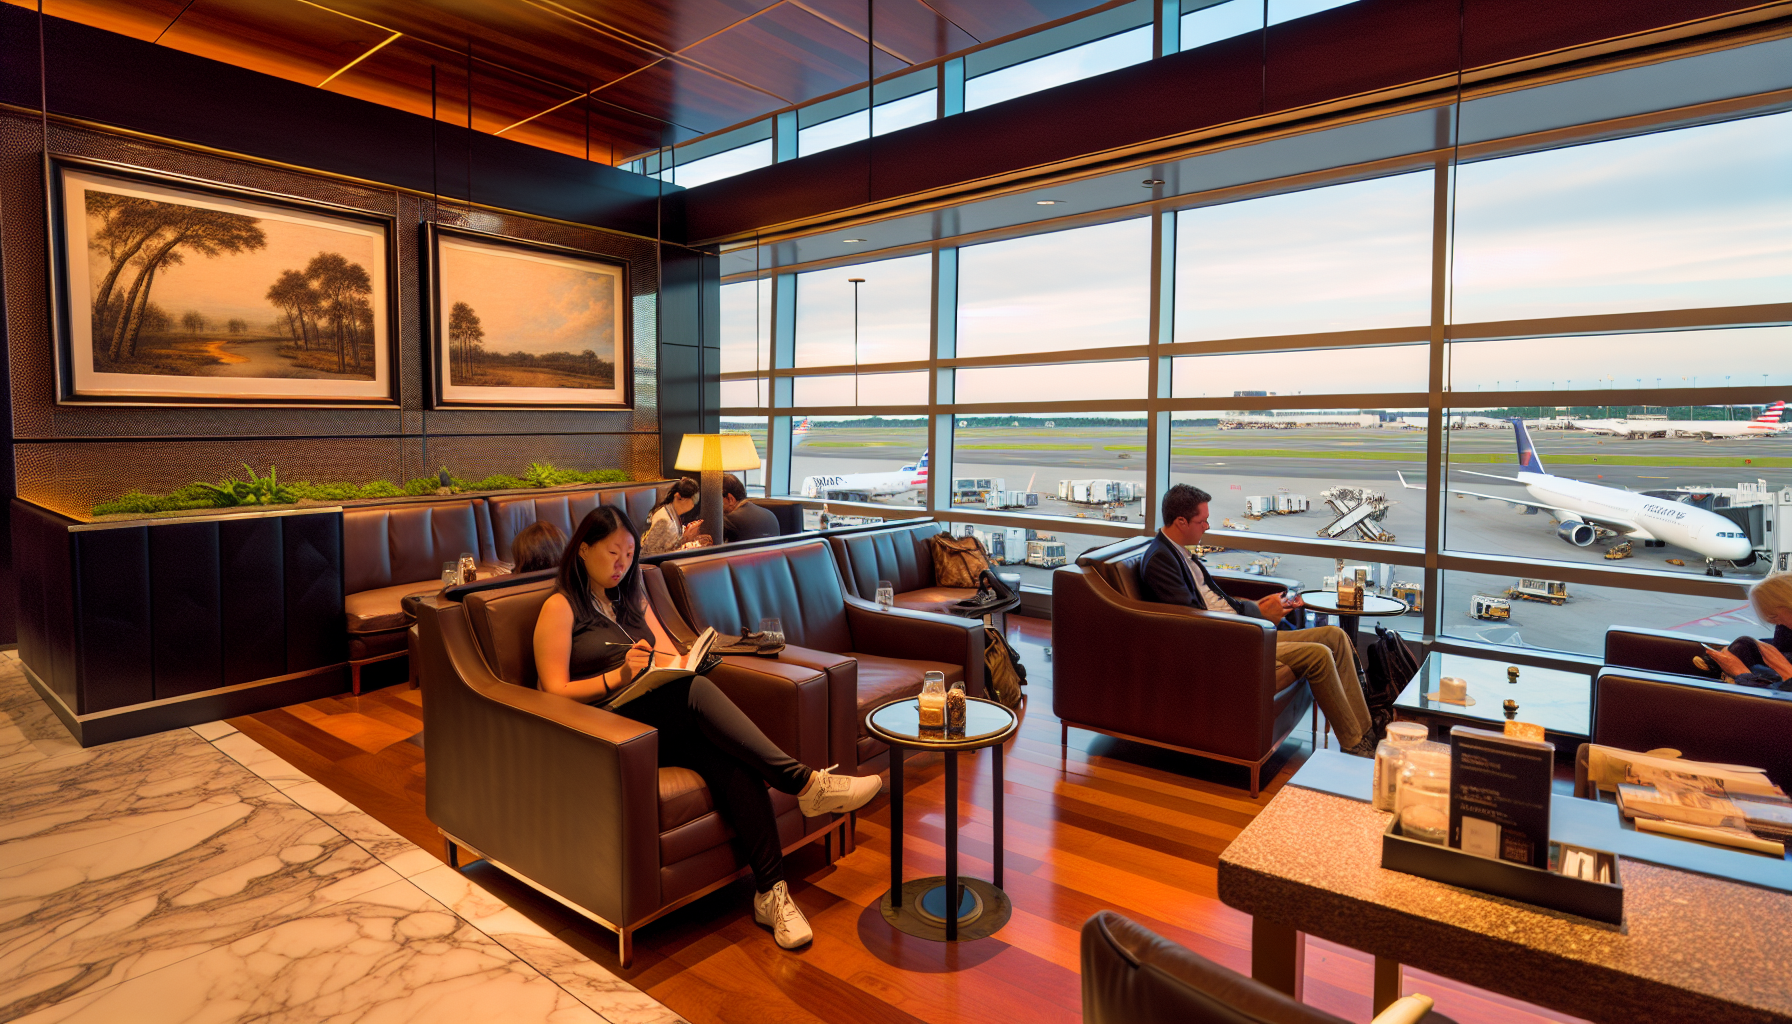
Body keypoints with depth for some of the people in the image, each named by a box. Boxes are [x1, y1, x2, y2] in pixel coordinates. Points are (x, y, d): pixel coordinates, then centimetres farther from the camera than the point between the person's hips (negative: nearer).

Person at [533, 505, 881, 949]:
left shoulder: (632, 599, 24)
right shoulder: (560, 608, 5)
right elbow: (555, 692, -4)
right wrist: (618, 676, -19)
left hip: (666, 723, 5)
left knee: (731, 758, -29)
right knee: (695, 688, -35)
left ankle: (771, 890, -30)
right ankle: (805, 783, -37)